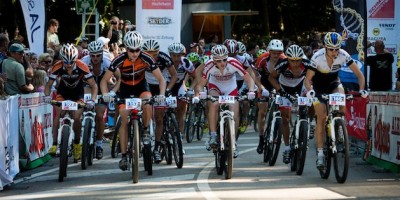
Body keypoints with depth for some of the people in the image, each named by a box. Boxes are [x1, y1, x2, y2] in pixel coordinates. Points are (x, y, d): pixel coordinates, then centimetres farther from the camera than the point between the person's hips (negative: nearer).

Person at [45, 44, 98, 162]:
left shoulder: (82, 67, -30)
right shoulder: (58, 67, -27)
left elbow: (93, 85, -25)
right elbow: (49, 84, -19)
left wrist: (92, 100, -40)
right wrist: (47, 96, -39)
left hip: (77, 94, -1)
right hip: (62, 92, 1)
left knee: (77, 118, -16)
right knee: (57, 114, -21)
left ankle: (77, 143, 8)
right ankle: (54, 144, -16)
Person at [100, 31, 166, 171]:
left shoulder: (146, 59, -26)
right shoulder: (120, 60, -28)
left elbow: (161, 79, -20)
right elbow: (104, 80, -23)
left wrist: (162, 95, -37)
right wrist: (105, 94, -41)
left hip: (141, 86, 0)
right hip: (125, 88, 0)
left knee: (148, 105, -31)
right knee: (124, 121, -7)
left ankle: (146, 129, -2)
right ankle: (123, 156, 1)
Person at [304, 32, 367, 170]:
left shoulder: (343, 55, -24)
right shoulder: (317, 57, -29)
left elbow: (359, 74, -20)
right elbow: (307, 79, -29)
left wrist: (362, 89, -36)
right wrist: (309, 91, -49)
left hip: (333, 83, 2)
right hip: (318, 87, -2)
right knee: (321, 118, -12)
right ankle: (320, 153, -8)